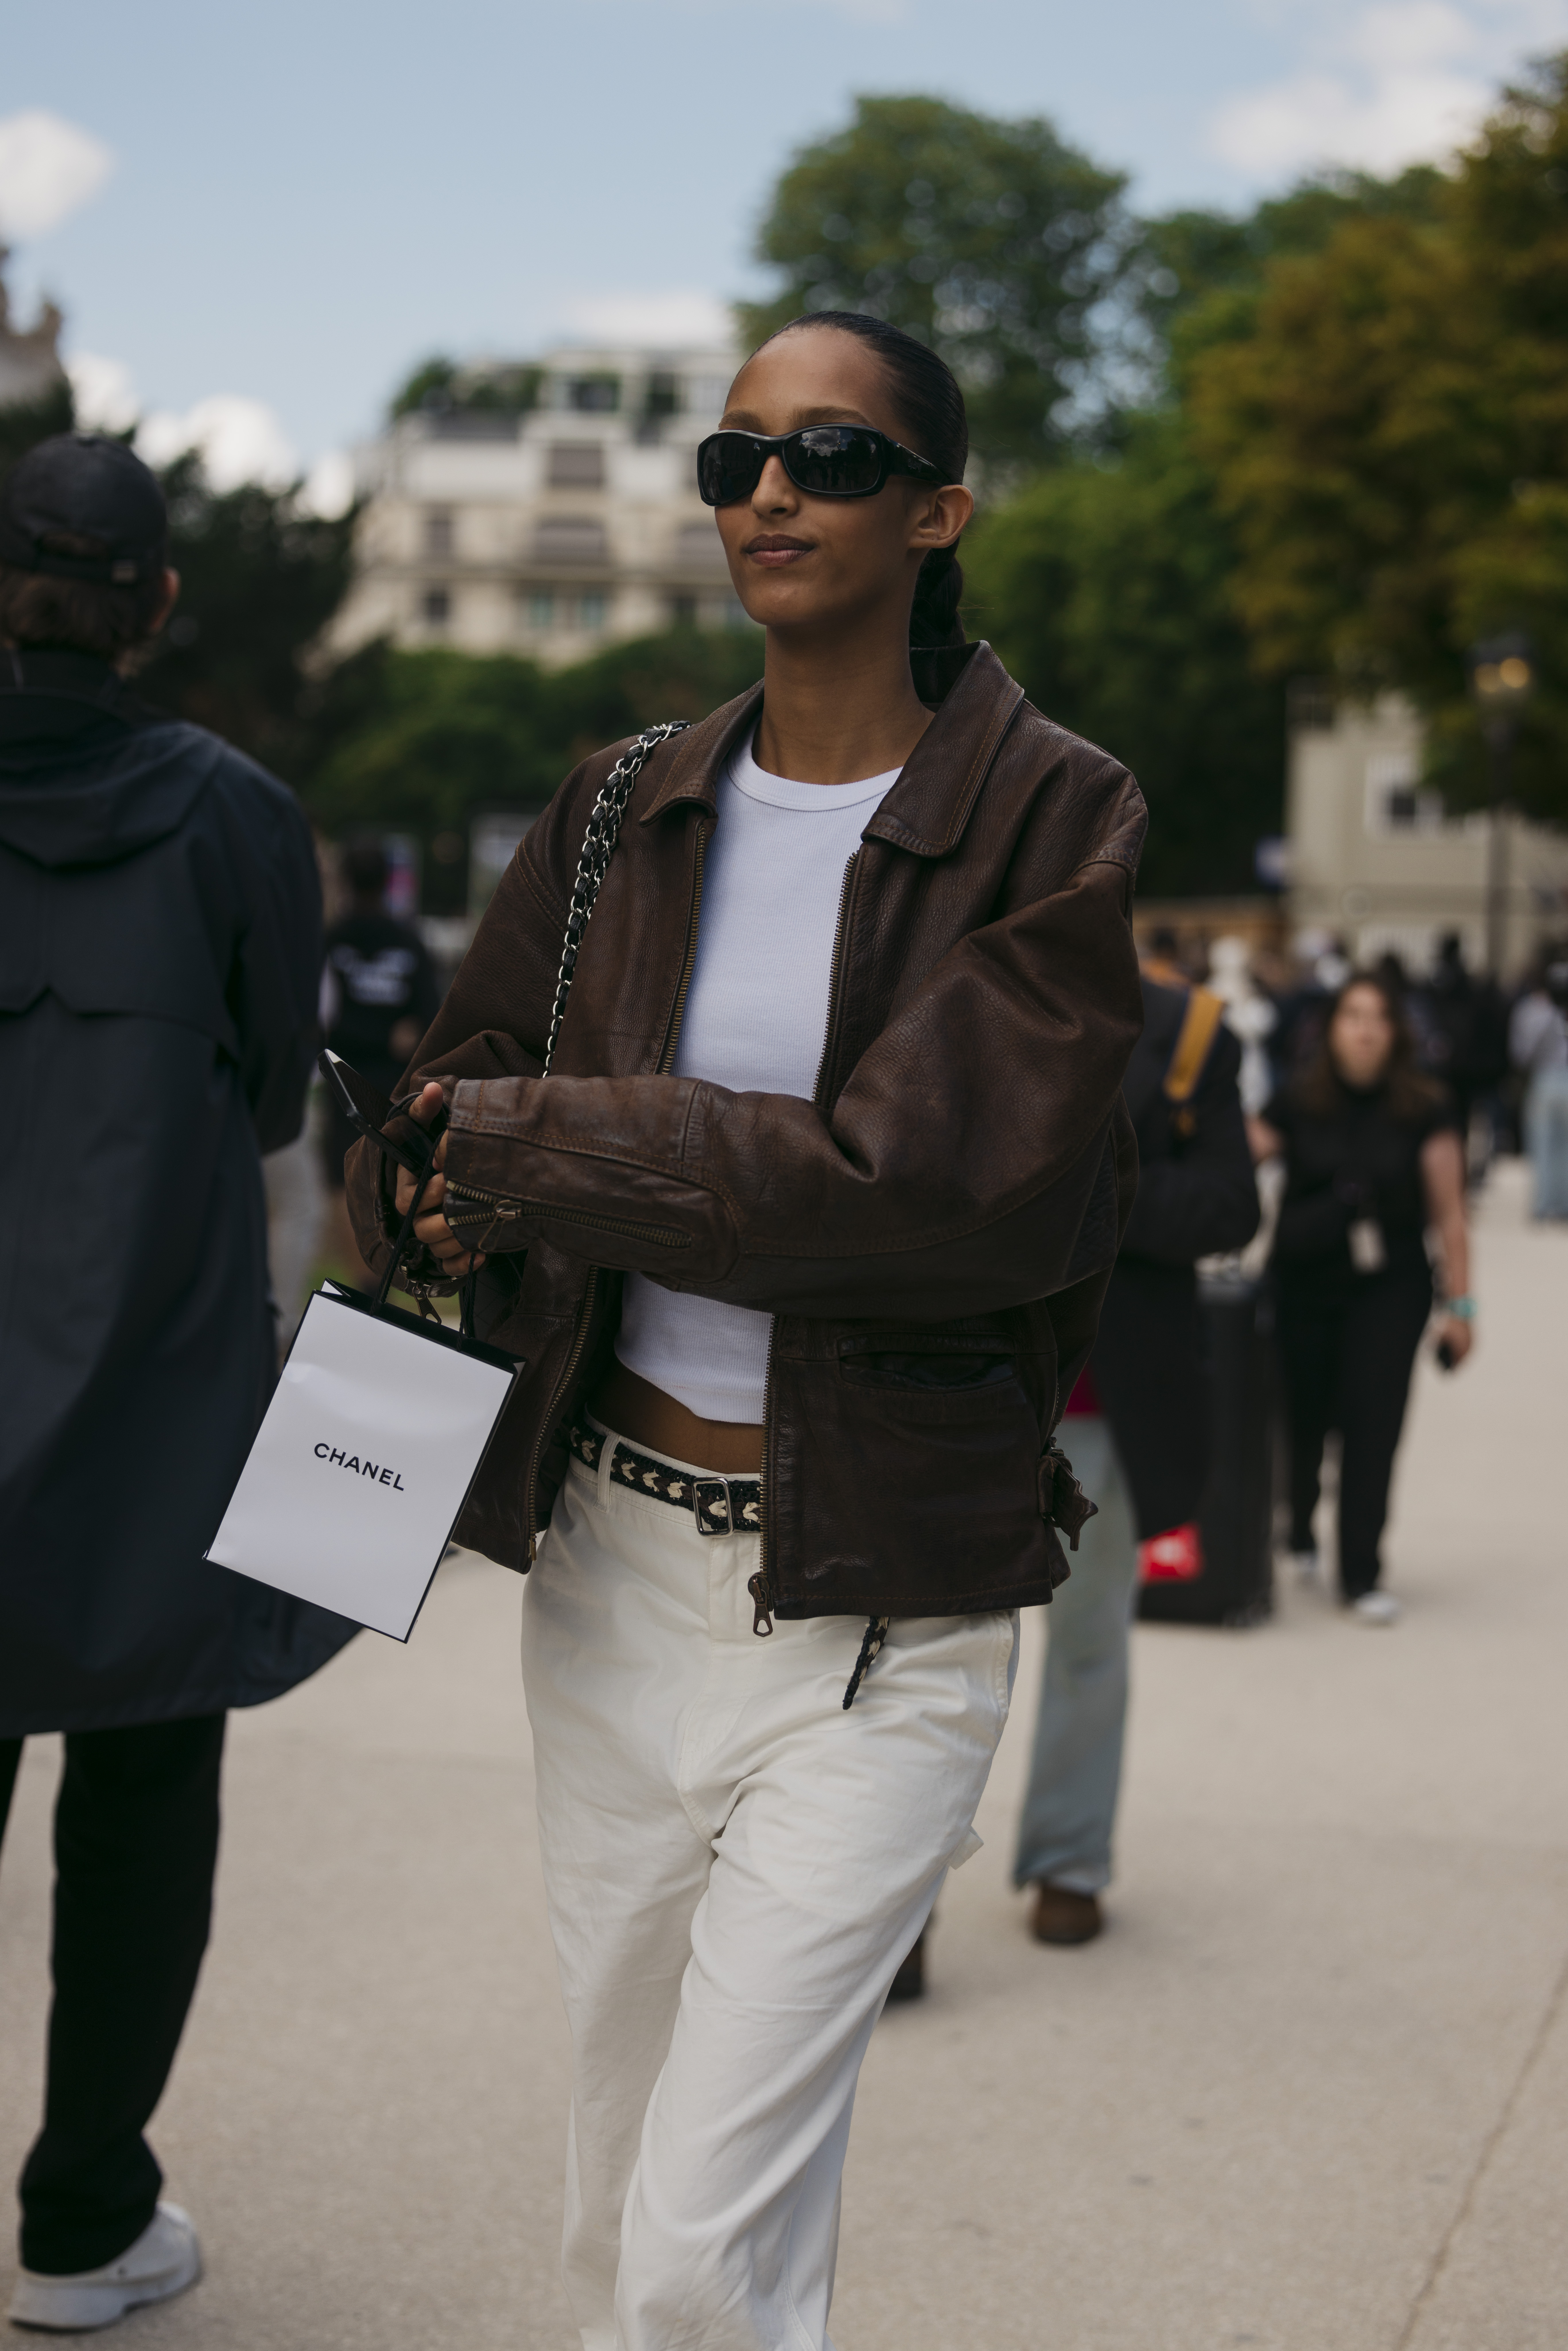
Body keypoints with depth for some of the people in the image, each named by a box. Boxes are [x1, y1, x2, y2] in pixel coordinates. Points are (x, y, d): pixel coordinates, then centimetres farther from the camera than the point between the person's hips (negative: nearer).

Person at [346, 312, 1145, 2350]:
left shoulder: (1055, 821, -6)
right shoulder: (628, 809, 9)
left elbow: (920, 1173, -18)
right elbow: (424, 1128, 11)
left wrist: (523, 1145, -13)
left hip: (878, 1603, -5)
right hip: (611, 1556, 5)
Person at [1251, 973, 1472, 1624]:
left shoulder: (1425, 1111, -4)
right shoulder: (1298, 1105, -2)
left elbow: (1448, 1214, -3)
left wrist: (1460, 1306, -4)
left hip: (1389, 1291, -1)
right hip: (1304, 1287, 1)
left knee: (1372, 1428, -5)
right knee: (1304, 1419, 9)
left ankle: (1361, 1576, 7)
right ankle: (1299, 1533, 39)